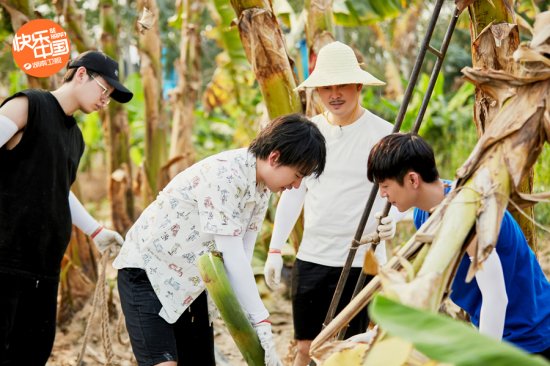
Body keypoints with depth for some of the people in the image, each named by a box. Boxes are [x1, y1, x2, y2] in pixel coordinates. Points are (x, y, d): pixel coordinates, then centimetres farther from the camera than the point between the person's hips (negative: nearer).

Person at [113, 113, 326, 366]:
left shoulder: (261, 187, 0)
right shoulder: (224, 174, -27)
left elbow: (243, 256, -3)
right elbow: (232, 258, -29)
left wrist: (249, 322, -12)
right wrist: (262, 324, -28)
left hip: (190, 282, 9)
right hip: (147, 271, -9)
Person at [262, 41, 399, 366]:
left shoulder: (382, 134, -7)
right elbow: (293, 192, 13)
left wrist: (390, 220, -29)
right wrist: (275, 249, 9)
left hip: (361, 260, -4)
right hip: (311, 256, 4)